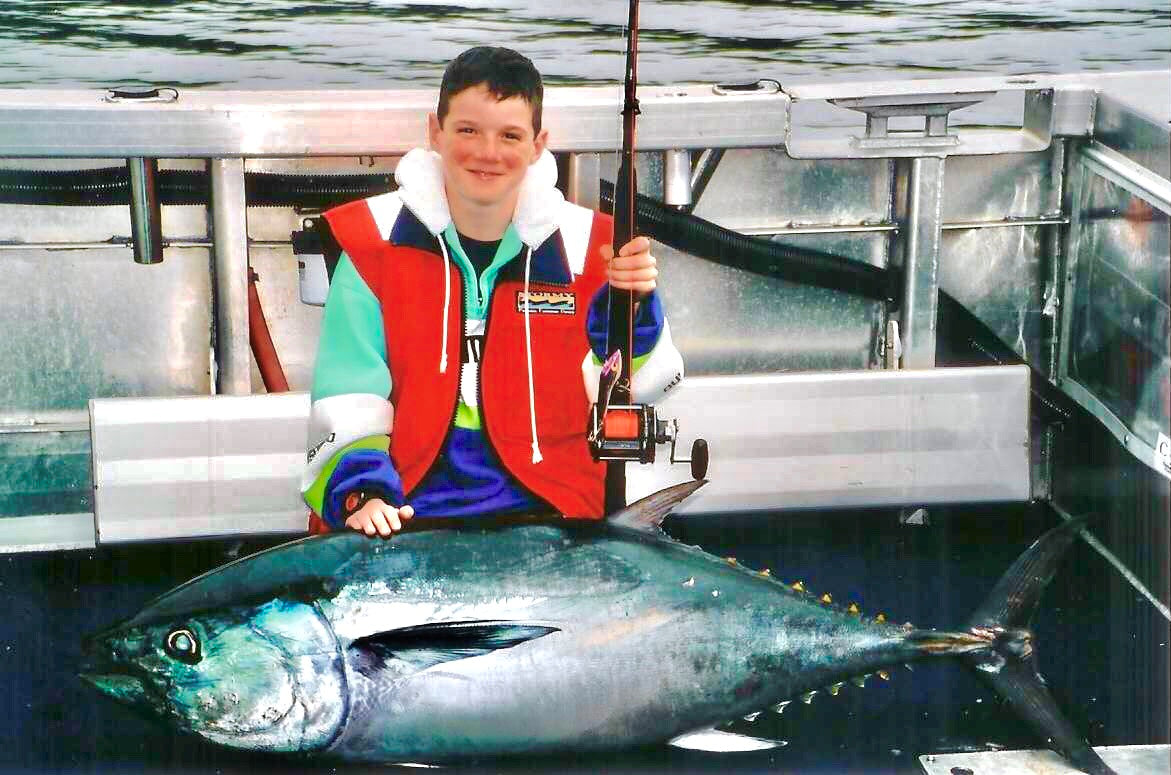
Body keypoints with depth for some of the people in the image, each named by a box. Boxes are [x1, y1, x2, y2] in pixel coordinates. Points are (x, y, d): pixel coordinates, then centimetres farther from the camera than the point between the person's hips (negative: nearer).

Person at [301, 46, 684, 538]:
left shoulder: (580, 242, 6)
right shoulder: (376, 238, 2)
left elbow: (636, 389, 6)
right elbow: (347, 397, -1)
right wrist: (360, 493, -16)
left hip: (543, 513, 1)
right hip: (405, 512, 0)